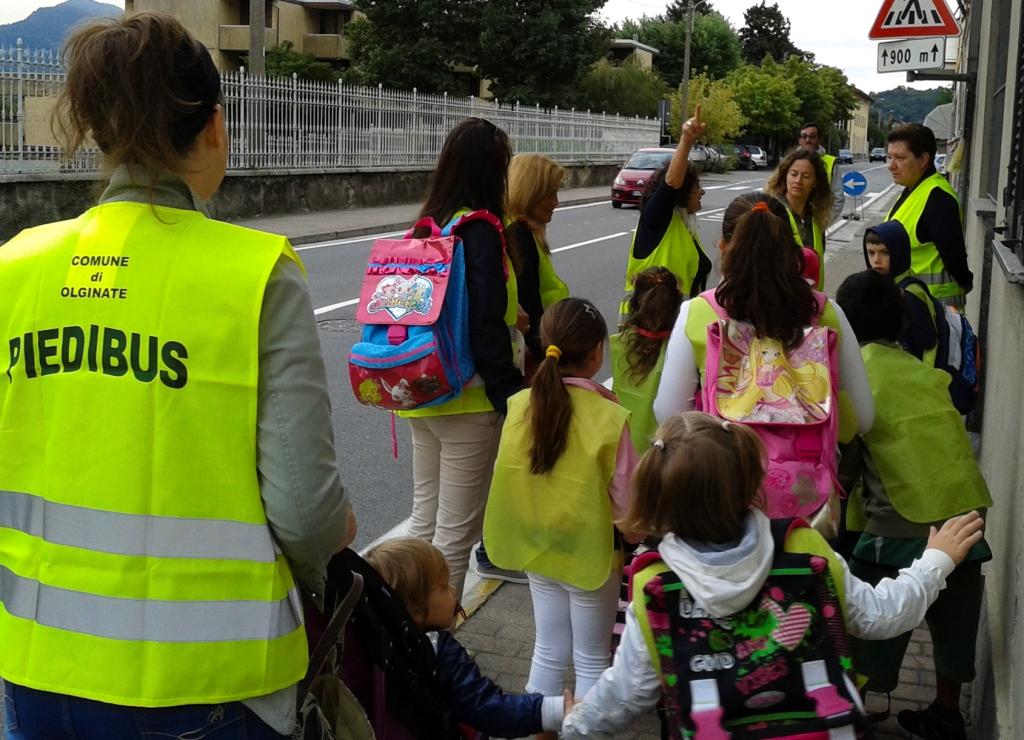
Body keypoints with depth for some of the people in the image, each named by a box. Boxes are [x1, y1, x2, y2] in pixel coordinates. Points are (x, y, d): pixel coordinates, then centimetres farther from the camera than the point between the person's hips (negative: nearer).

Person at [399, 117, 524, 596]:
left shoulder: (427, 224, 7)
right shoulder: (481, 228, -16)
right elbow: (485, 323, -20)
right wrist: (510, 395, -16)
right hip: (468, 401, -8)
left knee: (424, 518, 19)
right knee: (456, 530, 2)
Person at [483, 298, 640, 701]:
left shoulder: (519, 404, -11)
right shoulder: (609, 417, -22)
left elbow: (505, 472, 1)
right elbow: (627, 502, -16)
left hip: (535, 544, 4)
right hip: (589, 550, -4)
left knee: (548, 650, 21)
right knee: (591, 660, 15)